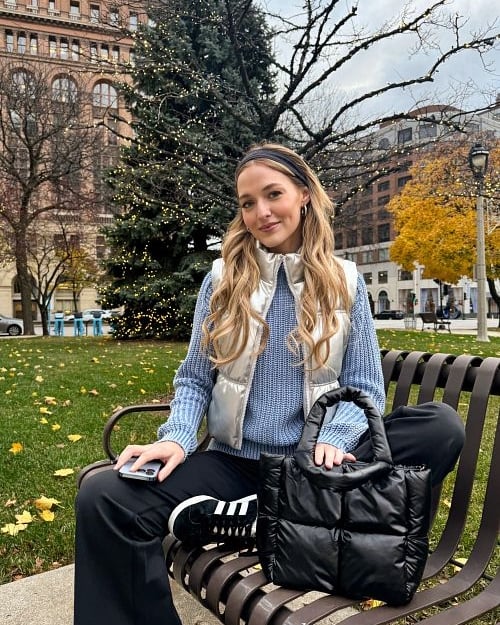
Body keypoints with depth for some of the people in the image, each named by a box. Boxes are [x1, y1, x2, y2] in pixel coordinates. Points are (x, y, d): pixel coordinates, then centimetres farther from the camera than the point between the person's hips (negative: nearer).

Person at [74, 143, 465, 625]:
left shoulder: (343, 281, 3)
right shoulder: (223, 279, 4)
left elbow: (364, 386, 2)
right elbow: (194, 379, 7)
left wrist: (333, 440, -18)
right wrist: (176, 438, -12)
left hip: (315, 463, 1)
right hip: (236, 462, 0)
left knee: (441, 428, -27)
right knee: (103, 498, -25)